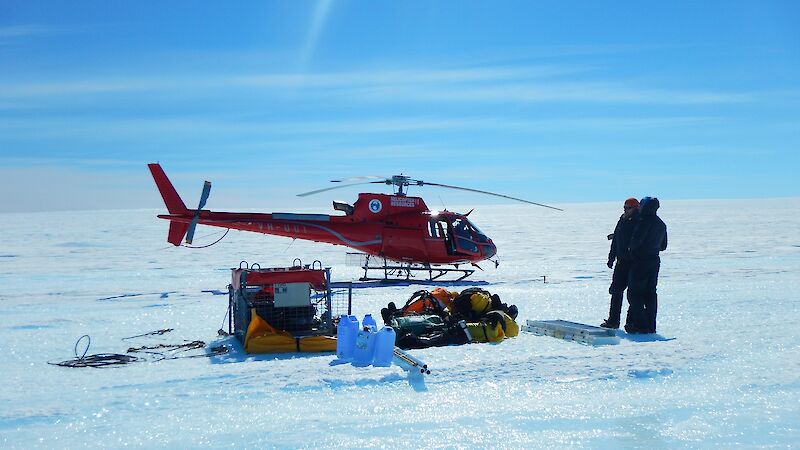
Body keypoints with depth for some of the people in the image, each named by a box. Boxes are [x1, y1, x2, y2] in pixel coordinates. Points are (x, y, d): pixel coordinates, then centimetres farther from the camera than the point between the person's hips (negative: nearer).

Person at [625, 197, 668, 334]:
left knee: (634, 293, -2)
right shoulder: (662, 224, 13)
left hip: (641, 261, -8)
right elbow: (663, 246, 19)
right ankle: (650, 325, 12)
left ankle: (639, 324, -6)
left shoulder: (644, 221, -14)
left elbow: (636, 239, -20)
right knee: (650, 293, 11)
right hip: (655, 260, 8)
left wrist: (631, 248, -1)